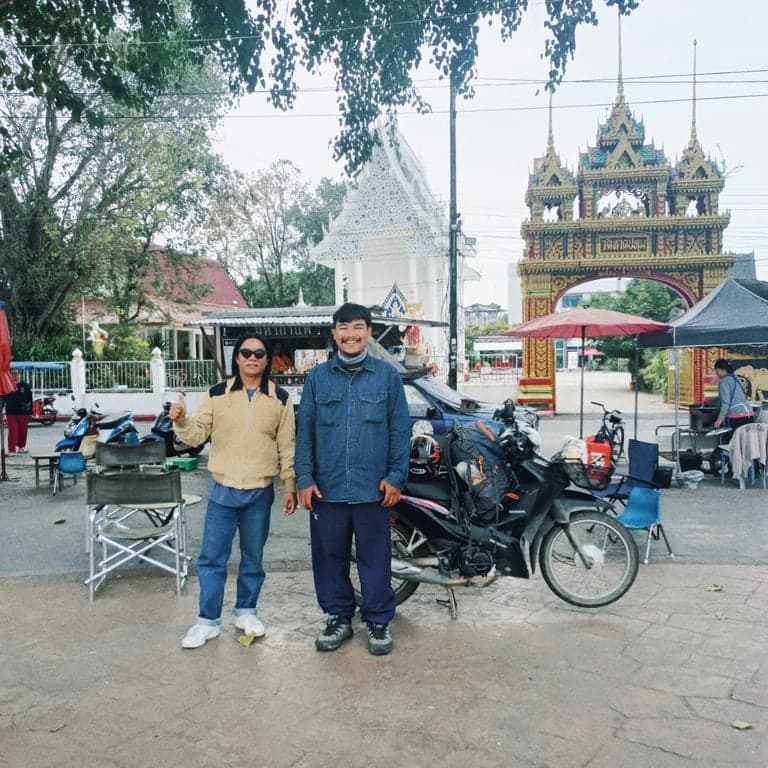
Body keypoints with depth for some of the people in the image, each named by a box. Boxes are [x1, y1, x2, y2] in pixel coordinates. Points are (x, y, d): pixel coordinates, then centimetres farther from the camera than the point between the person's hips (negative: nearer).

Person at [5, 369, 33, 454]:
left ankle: (21, 447, 27)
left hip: (23, 412, 2)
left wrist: (30, 411, 3)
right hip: (11, 412, -1)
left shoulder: (25, 386, 4)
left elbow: (30, 399, 6)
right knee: (12, 431, -7)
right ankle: (11, 450, -8)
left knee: (23, 431, 10)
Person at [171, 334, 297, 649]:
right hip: (222, 490, 0)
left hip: (260, 493, 0)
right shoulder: (217, 394, 1)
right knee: (211, 557, 4)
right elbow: (197, 435, -1)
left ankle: (246, 611, 30)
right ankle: (208, 620, 17)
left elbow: (287, 447, 4)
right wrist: (181, 421, -21)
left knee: (253, 557, 13)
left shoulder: (280, 398, 1)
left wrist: (291, 487, 2)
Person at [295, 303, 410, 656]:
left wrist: (396, 477, -4)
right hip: (327, 489, 2)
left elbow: (400, 430, 2)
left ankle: (379, 620, 24)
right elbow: (305, 432, 6)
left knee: (375, 557, 7)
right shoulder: (317, 377, 6)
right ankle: (338, 616, 29)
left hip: (373, 489, -1)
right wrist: (304, 480, -1)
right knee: (330, 557, 12)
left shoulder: (387, 375, 3)